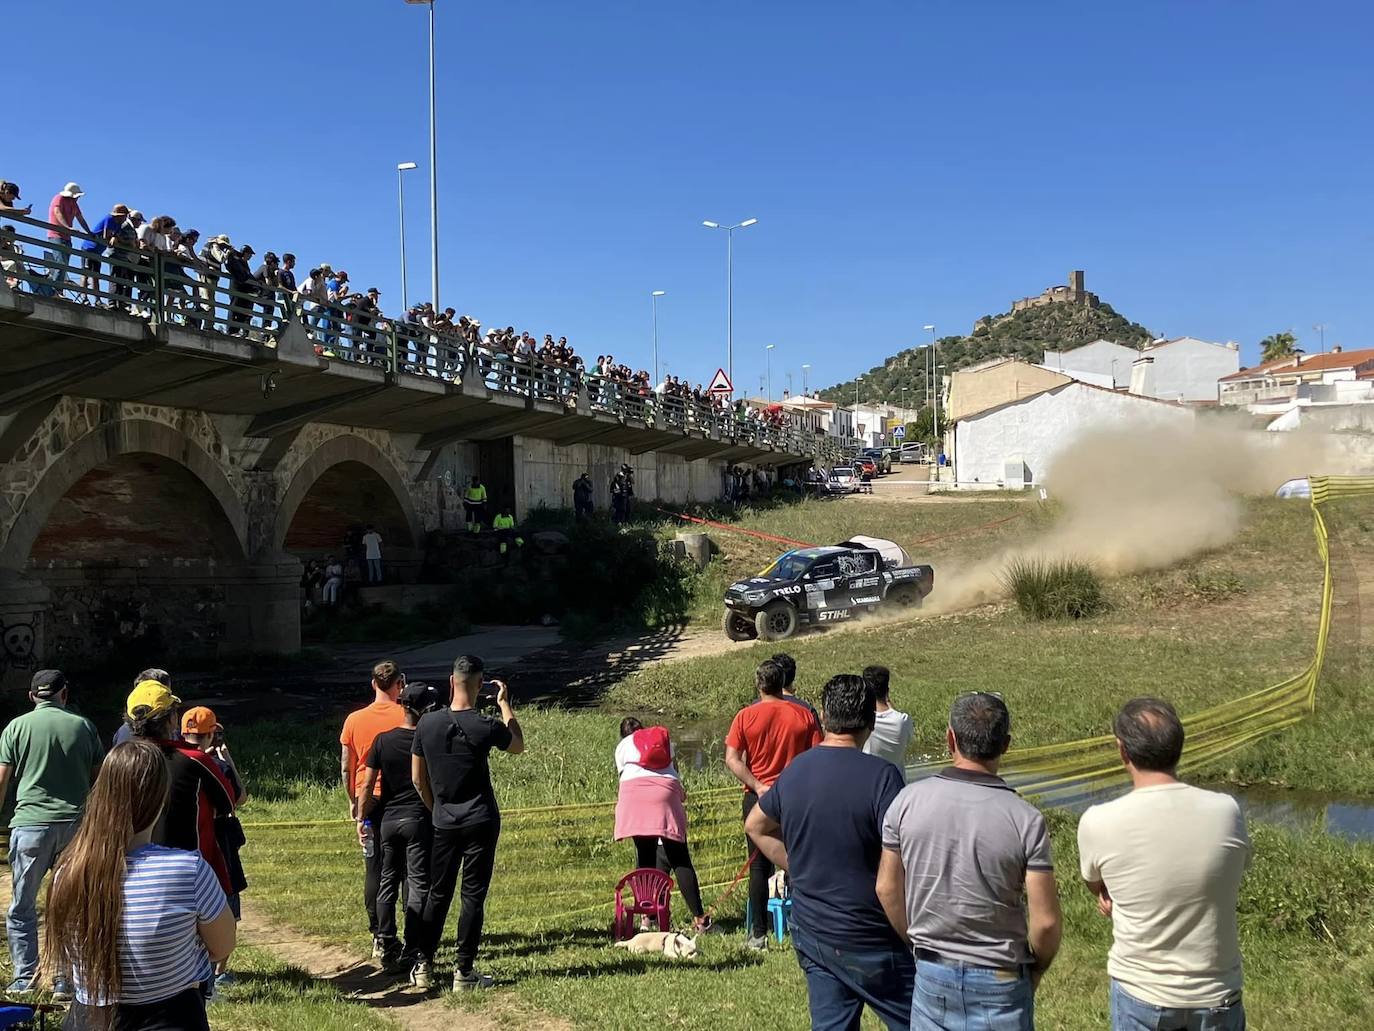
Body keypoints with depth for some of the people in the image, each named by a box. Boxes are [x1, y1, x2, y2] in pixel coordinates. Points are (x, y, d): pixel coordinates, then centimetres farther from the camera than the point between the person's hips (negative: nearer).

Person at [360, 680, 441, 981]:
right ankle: (413, 954, -4)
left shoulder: (383, 740, -3)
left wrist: (363, 819, 6)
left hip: (387, 819, 3)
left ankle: (388, 950, 20)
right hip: (419, 820, -3)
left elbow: (368, 786, -2)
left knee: (387, 883, 15)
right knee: (418, 885, 0)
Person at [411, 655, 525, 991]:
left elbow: (417, 779, 6)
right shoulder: (485, 727, -14)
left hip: (444, 823, 3)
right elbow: (518, 746, 9)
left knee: (438, 894, 15)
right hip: (481, 823, -3)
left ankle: (423, 965, 20)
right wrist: (505, 704, 14)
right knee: (473, 896, 3)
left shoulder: (427, 723, -3)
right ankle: (464, 972, 6)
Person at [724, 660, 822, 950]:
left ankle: (759, 934, 8)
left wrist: (758, 786, -14)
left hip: (758, 797, -1)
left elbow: (732, 758, -11)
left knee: (759, 866, 6)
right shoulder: (803, 715, -1)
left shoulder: (745, 716, -3)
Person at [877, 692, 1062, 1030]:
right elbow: (1046, 921, -14)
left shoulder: (908, 800, -10)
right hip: (999, 981, -2)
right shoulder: (1026, 820, -17)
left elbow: (887, 888, 1)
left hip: (931, 974, 2)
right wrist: (1034, 971, 5)